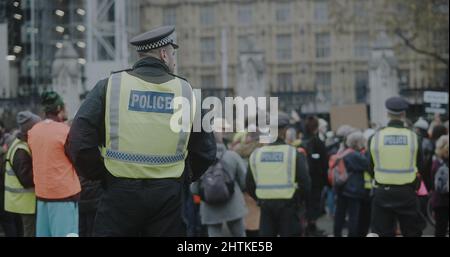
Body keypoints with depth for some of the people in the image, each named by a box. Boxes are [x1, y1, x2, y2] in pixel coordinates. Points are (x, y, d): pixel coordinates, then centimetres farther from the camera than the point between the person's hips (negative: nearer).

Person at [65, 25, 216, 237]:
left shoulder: (109, 86, -2)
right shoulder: (185, 91, 3)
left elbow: (79, 141, -7)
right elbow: (205, 151, 8)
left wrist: (99, 175, 6)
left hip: (119, 193, -1)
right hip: (168, 196, 1)